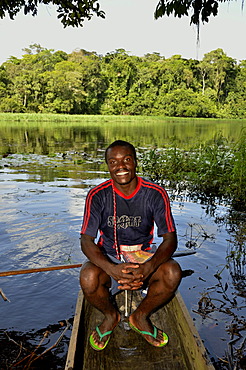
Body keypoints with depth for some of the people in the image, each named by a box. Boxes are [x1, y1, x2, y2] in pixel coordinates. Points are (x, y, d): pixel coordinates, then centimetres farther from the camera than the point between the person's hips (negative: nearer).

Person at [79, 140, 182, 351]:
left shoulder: (155, 194, -12)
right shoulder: (98, 196, -13)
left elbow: (170, 239, -13)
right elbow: (86, 241, -15)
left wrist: (147, 268, -32)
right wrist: (112, 269, -34)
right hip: (109, 257, 0)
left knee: (173, 272, -27)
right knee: (88, 278, -30)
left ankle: (141, 317, 5)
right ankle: (110, 316, 7)